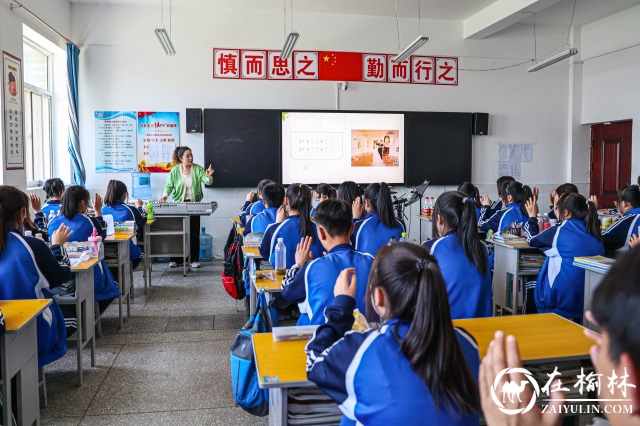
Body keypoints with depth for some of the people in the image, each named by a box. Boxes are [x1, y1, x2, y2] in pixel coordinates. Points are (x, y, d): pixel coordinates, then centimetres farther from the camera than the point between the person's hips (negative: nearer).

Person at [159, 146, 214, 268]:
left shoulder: (198, 169, -4)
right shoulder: (175, 171, -3)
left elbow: (207, 181, -14)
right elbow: (169, 185, 0)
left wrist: (209, 177, -36)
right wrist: (165, 195, -18)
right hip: (179, 204, 0)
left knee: (194, 233, 4)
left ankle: (194, 259, 15)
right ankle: (175, 259, 16)